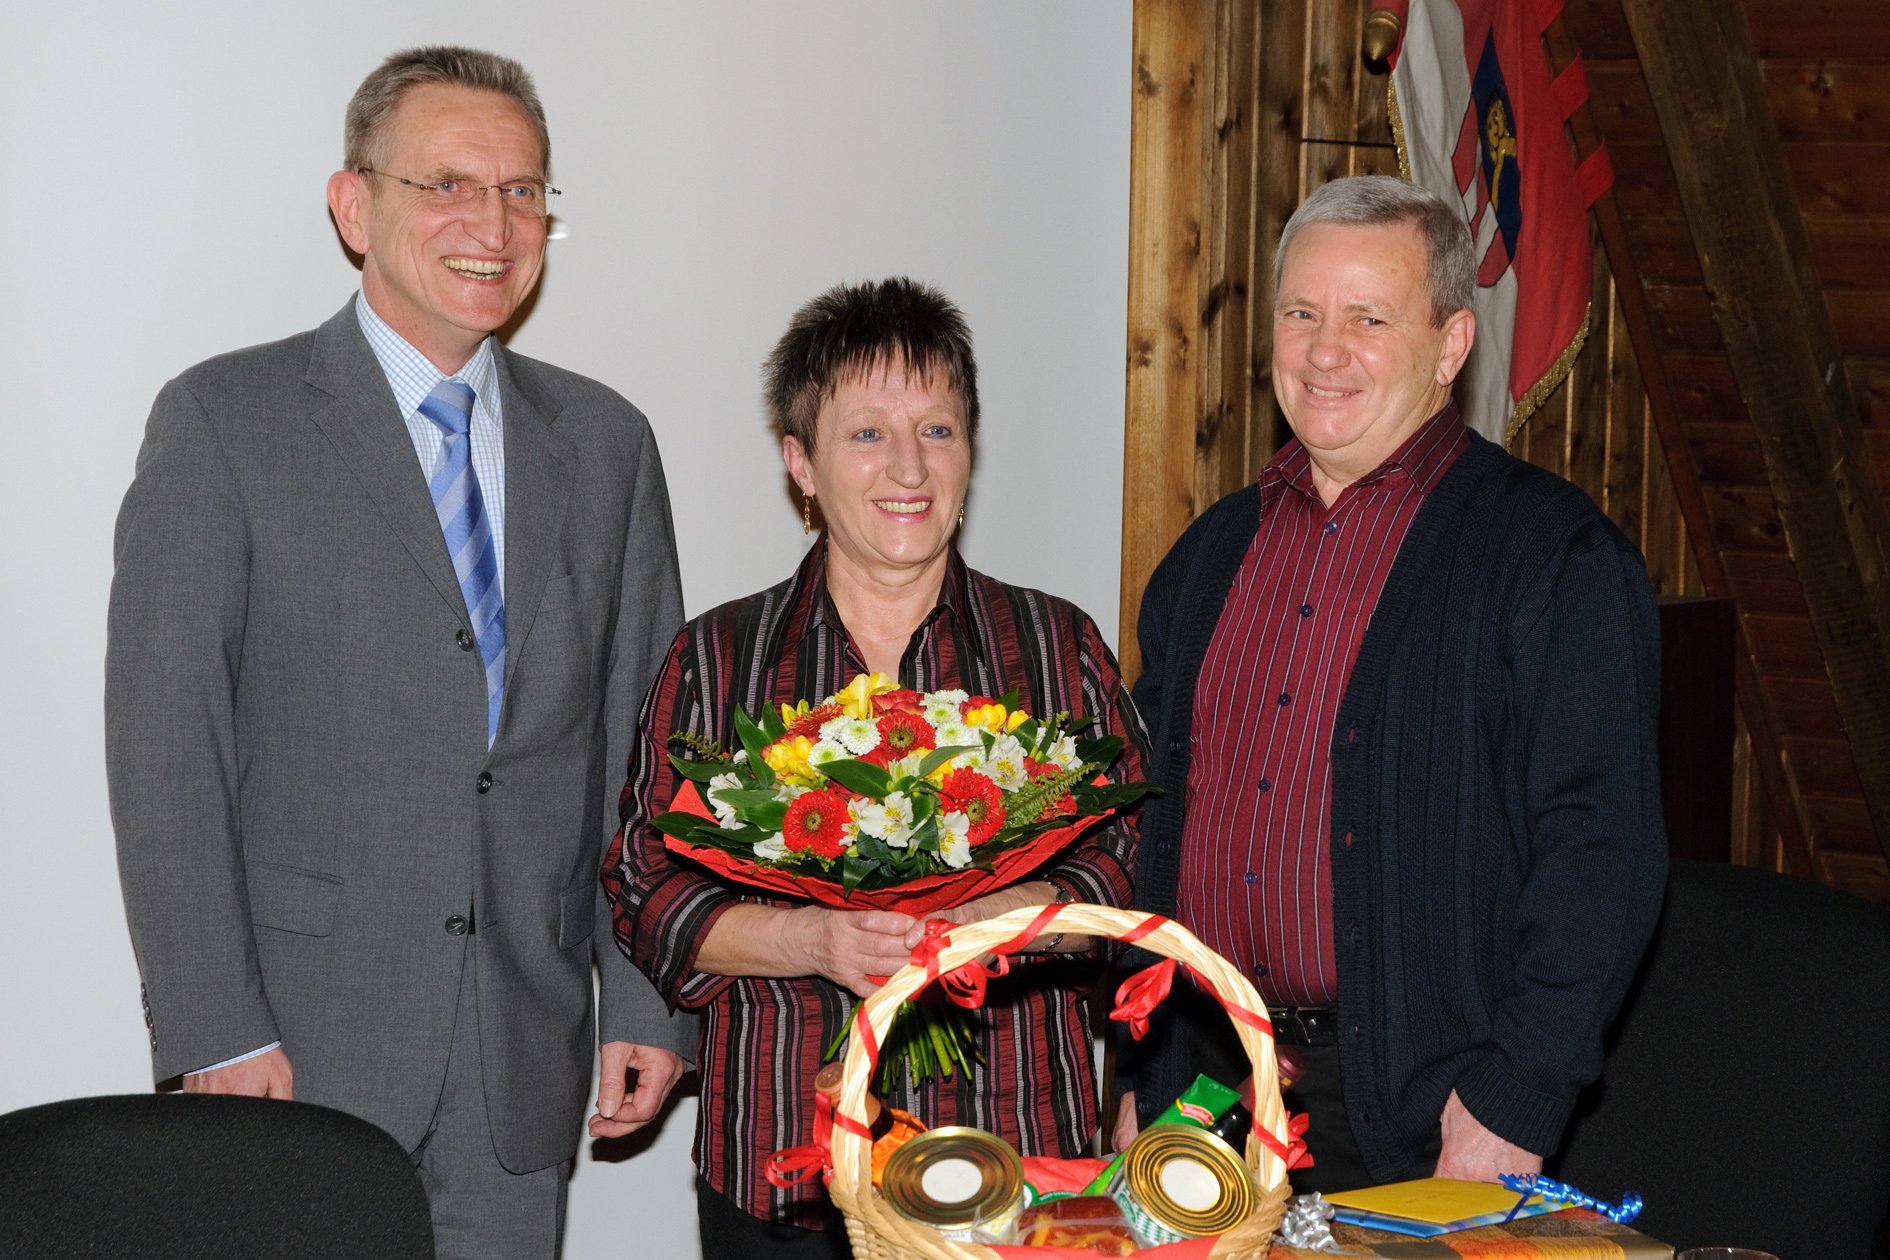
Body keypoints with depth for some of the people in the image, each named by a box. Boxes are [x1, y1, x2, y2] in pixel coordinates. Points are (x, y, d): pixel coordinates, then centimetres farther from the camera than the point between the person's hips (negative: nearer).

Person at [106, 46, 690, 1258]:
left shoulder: (605, 441, 11)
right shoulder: (225, 421, -3)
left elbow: (642, 742, 11)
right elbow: (165, 749, -7)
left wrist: (649, 1000, 5)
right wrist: (217, 1035, -13)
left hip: (525, 1063, 4)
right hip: (301, 1045, -3)